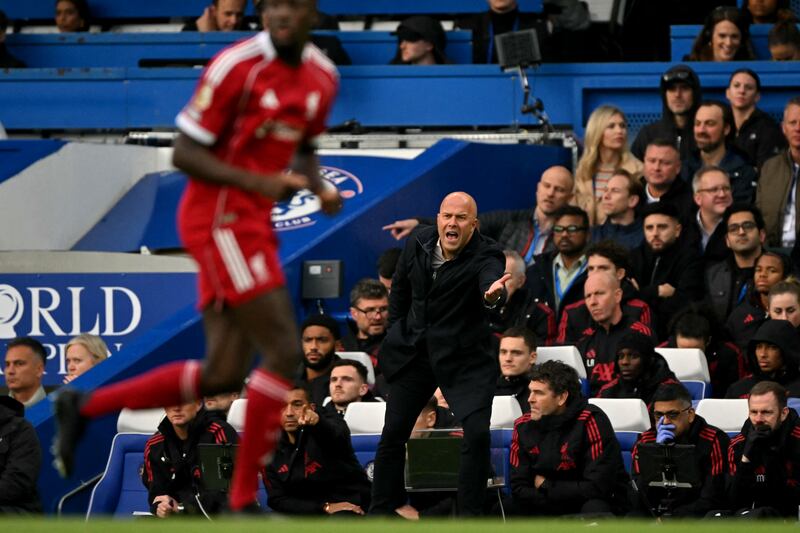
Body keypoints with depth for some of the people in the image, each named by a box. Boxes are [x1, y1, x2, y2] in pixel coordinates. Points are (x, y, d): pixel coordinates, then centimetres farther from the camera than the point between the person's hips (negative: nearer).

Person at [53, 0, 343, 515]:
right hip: (220, 218, -8)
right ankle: (244, 501, -4)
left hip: (252, 225, 8)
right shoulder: (238, 67, -15)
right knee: (284, 352, -12)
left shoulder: (323, 77, 8)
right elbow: (185, 153, -13)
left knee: (222, 375, 7)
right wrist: (257, 182, -25)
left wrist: (319, 187, 3)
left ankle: (85, 408, 20)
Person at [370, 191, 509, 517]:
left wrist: (493, 295, -67)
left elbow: (492, 280, -44)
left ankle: (469, 517, -6)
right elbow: (400, 288, 12)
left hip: (464, 356, -4)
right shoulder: (418, 243, -6)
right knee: (393, 433, 8)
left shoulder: (486, 257, -20)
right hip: (415, 352, 4)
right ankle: (381, 511, 22)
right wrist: (396, 332, 12)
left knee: (477, 433, -17)